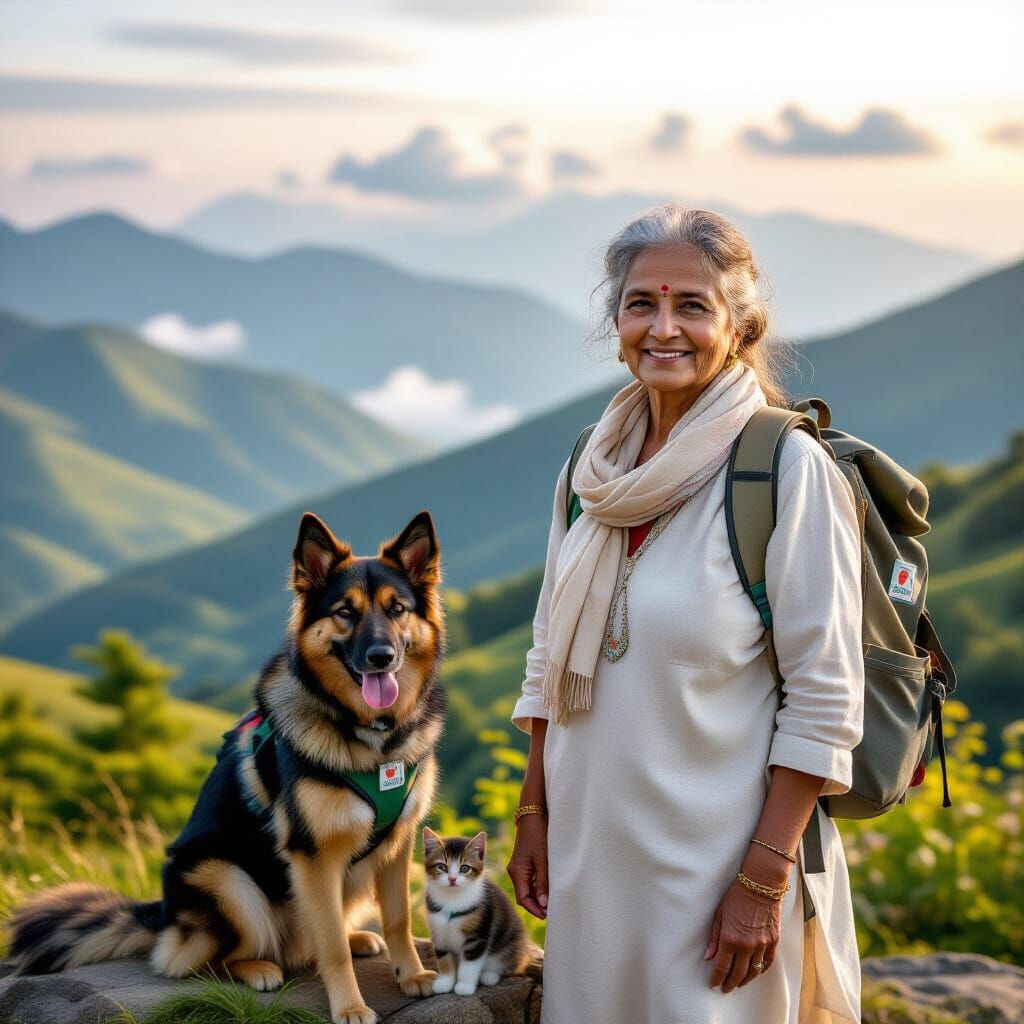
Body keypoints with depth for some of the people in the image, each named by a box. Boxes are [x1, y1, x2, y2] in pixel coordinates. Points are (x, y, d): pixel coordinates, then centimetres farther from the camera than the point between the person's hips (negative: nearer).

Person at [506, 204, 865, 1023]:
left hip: (719, 858, -5)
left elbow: (824, 698, -14)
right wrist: (533, 813, 11)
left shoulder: (788, 467, -12)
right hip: (592, 852, 6)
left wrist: (764, 879, -16)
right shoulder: (594, 466, 6)